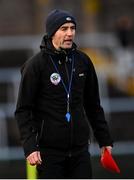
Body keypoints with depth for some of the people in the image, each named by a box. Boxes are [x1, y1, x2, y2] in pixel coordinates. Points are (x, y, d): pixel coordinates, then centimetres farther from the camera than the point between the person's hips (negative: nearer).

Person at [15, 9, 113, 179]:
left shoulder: (82, 61, 7)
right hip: (49, 150, -4)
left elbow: (93, 106, 16)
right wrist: (30, 146, -17)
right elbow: (23, 110, -7)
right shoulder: (36, 65, -7)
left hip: (80, 149, 4)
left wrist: (104, 139, 14)